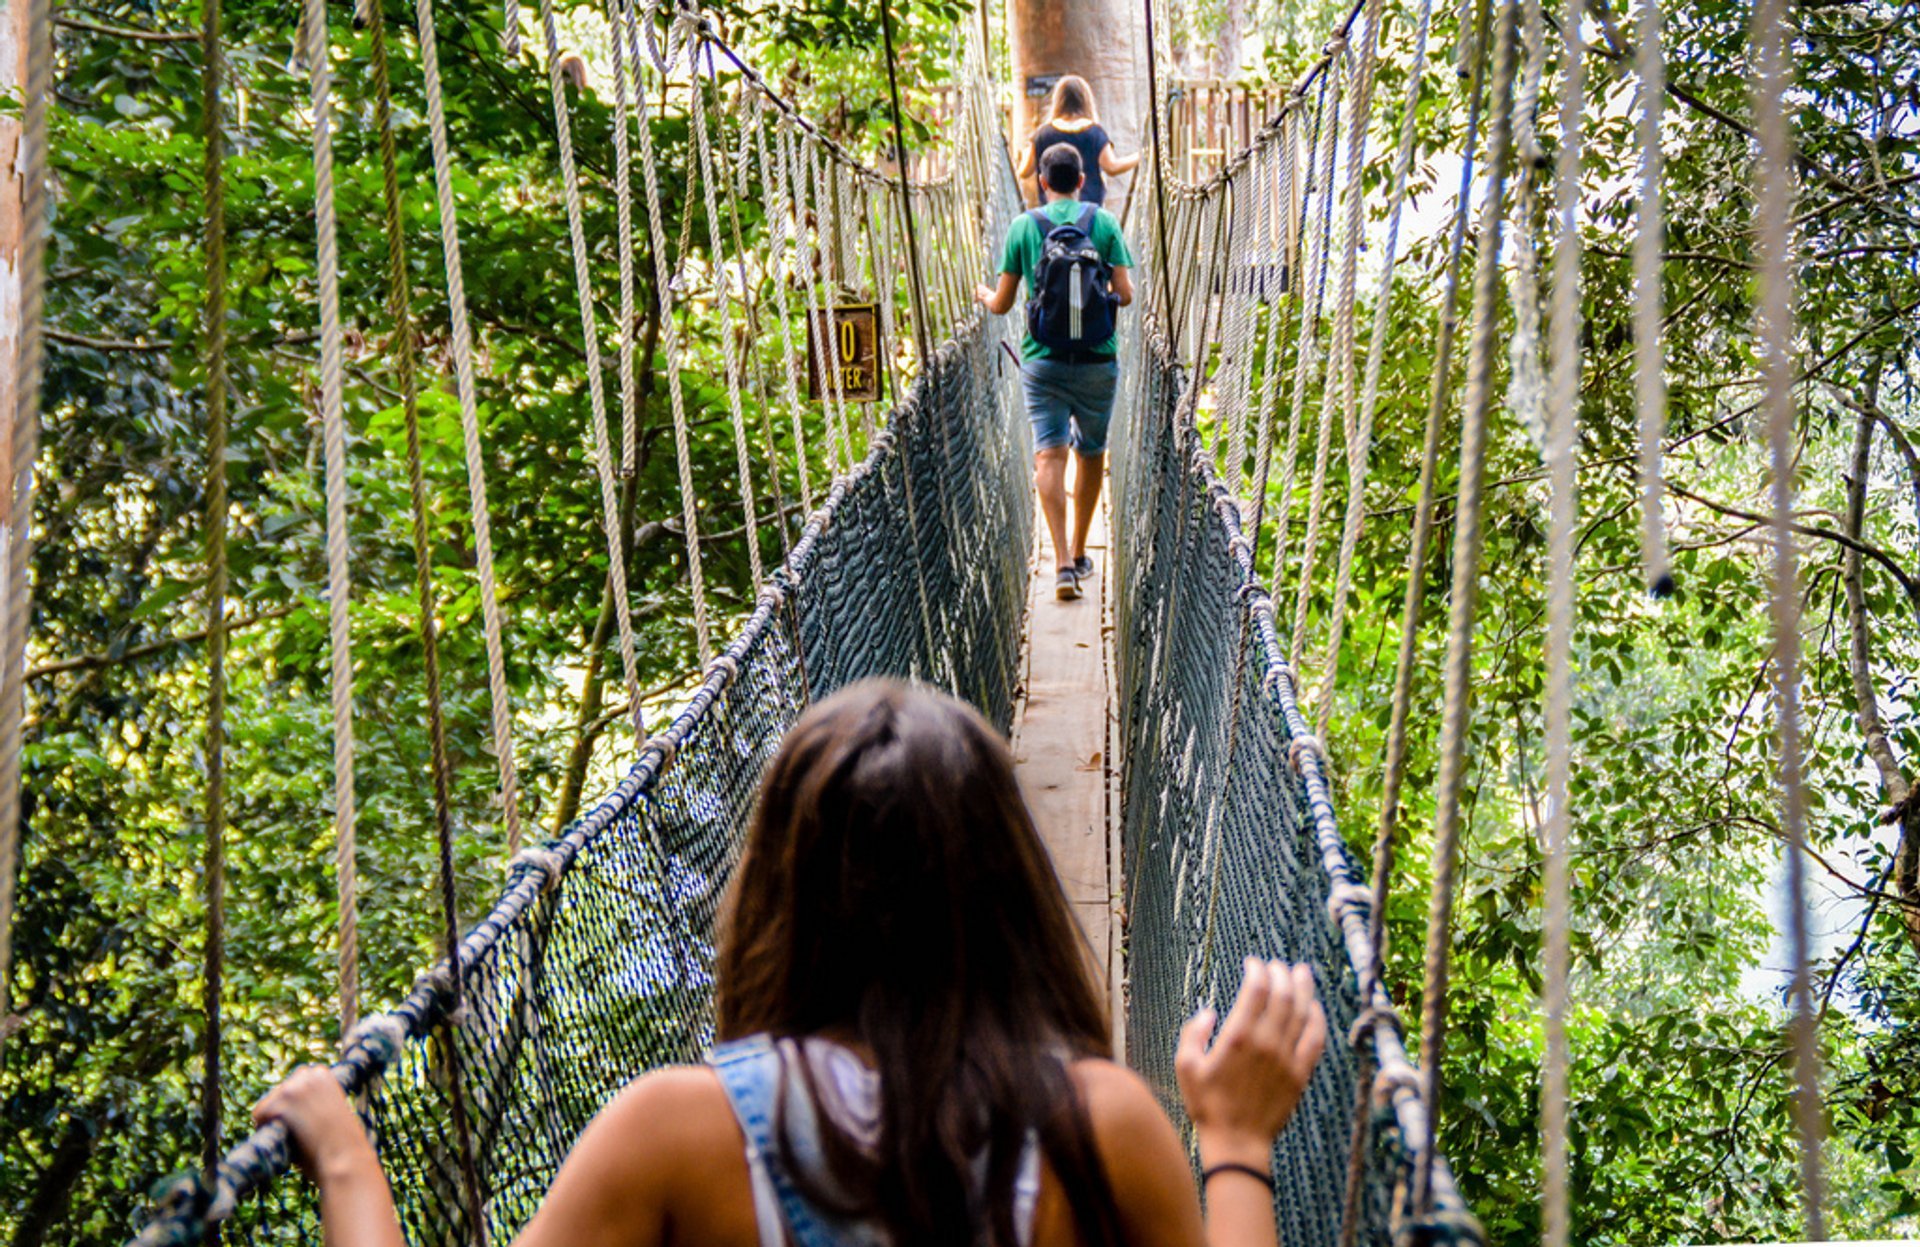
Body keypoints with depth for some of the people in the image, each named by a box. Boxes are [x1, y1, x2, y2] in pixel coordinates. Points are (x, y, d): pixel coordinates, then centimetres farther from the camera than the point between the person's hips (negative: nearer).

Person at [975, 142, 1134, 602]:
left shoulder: (1023, 226, 2)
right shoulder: (1104, 223, 1)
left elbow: (1002, 305, 4)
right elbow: (1125, 294, -3)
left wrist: (984, 296, 27)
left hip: (1043, 358, -1)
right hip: (1097, 357, 1)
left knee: (1048, 454, -5)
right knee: (1091, 453, 16)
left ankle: (1063, 563, -19)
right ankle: (1079, 554, 27)